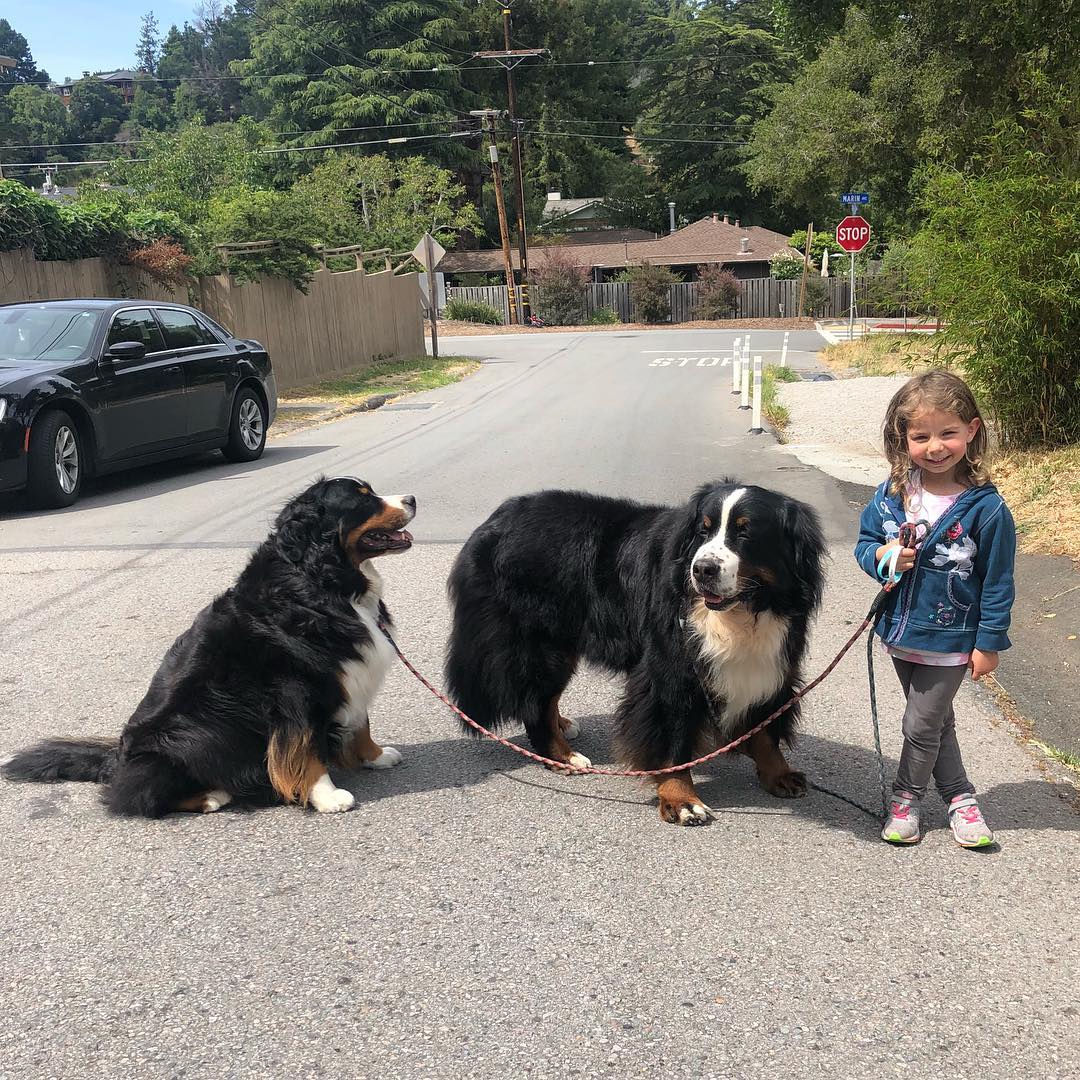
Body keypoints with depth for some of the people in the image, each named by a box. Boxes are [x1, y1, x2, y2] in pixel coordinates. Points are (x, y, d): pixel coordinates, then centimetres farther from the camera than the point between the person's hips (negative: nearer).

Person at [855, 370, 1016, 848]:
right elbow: (865, 542, 7)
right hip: (901, 631, 5)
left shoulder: (986, 508, -18)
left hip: (950, 640, -5)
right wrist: (883, 555, -16)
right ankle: (959, 796, 36)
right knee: (937, 720, 19)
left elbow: (997, 582, -11)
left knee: (920, 724, 5)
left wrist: (989, 643, -9)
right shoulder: (892, 493, -6)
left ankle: (905, 799, 29)